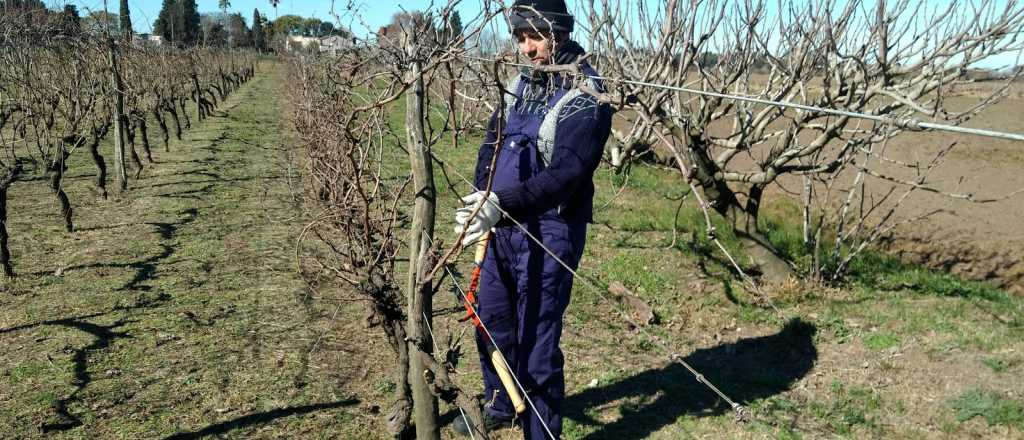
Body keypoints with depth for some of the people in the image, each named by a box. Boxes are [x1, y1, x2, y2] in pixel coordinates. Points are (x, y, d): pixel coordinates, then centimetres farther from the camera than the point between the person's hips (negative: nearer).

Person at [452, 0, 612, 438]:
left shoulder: (585, 96, -14)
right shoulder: (521, 82, 10)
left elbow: (566, 173, -25)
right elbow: (492, 143, 11)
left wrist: (502, 203, -34)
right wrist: (484, 197, -5)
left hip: (549, 231, -8)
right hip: (503, 225, 8)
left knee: (536, 340, -1)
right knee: (491, 319, 21)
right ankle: (500, 405, 44)